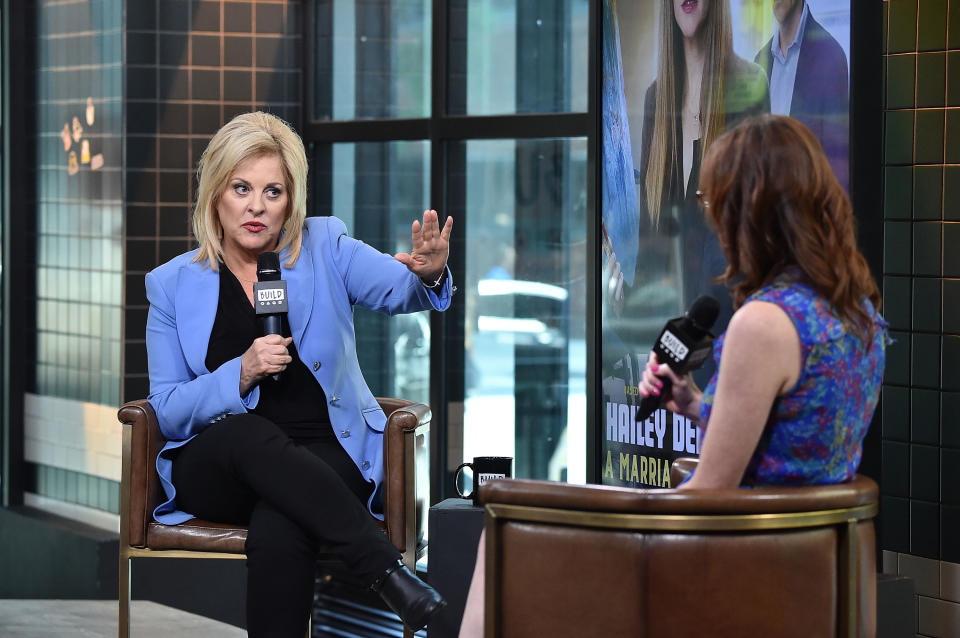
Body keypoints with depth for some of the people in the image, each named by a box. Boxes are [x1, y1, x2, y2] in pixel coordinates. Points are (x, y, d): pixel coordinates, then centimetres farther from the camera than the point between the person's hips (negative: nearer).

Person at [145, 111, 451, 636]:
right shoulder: (172, 285, 6)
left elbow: (399, 289, -12)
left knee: (277, 531, -35)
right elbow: (168, 412, 2)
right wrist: (243, 372, -15)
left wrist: (429, 273, -37)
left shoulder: (324, 248, 6)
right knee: (248, 435, -36)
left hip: (327, 458, -1)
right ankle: (386, 571, -39)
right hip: (214, 468, 1)